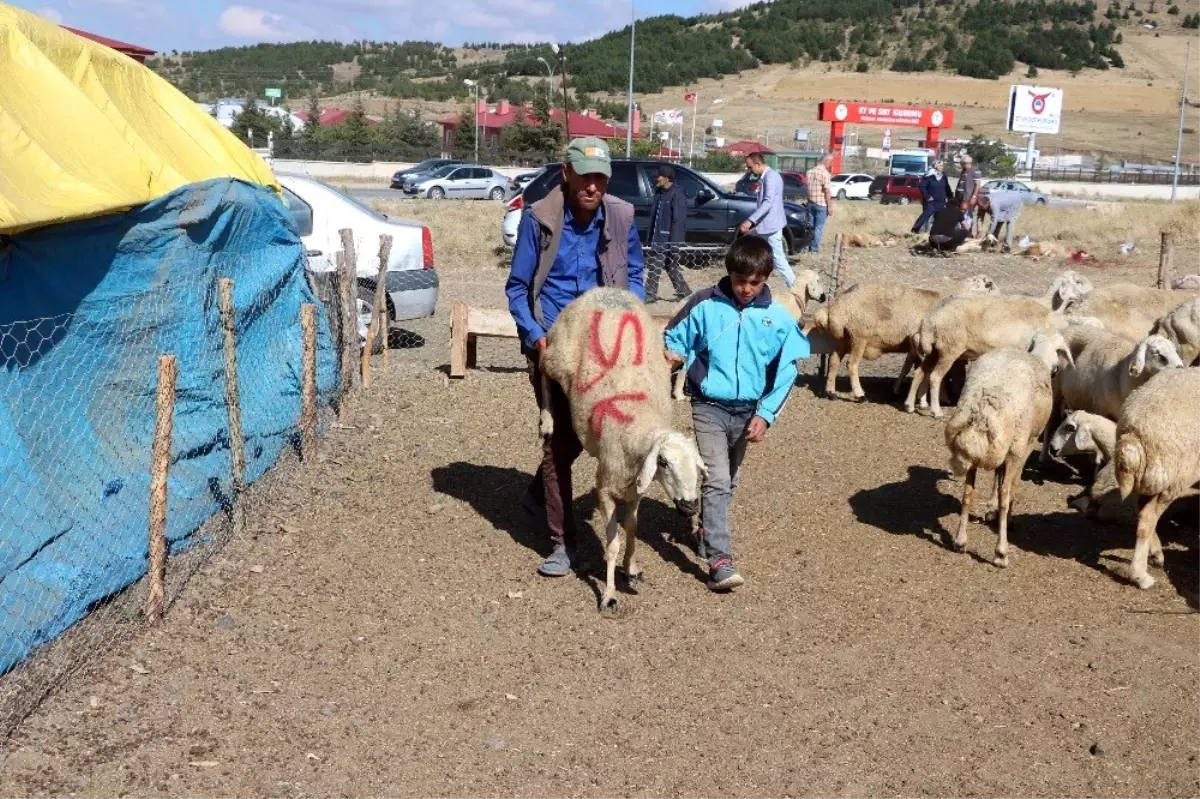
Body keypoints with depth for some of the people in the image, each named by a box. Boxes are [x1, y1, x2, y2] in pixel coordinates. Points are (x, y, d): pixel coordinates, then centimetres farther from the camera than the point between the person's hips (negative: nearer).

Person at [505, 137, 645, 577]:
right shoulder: (539, 218, -12)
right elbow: (517, 287, -4)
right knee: (559, 437, 1)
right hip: (552, 344, -3)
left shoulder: (621, 217, -5)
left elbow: (634, 277, 9)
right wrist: (535, 336, -15)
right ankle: (562, 543, 11)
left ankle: (538, 493, 44)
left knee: (579, 431, 14)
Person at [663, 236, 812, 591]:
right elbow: (675, 337, 3)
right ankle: (720, 559, -16)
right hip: (709, 407, -3)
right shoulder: (705, 305, -10)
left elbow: (785, 372, 1)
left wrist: (765, 414, -5)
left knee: (728, 482, 19)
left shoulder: (777, 318, -5)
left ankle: (708, 530, 42)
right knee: (716, 480, -14)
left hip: (747, 411, 3)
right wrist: (673, 355, -20)